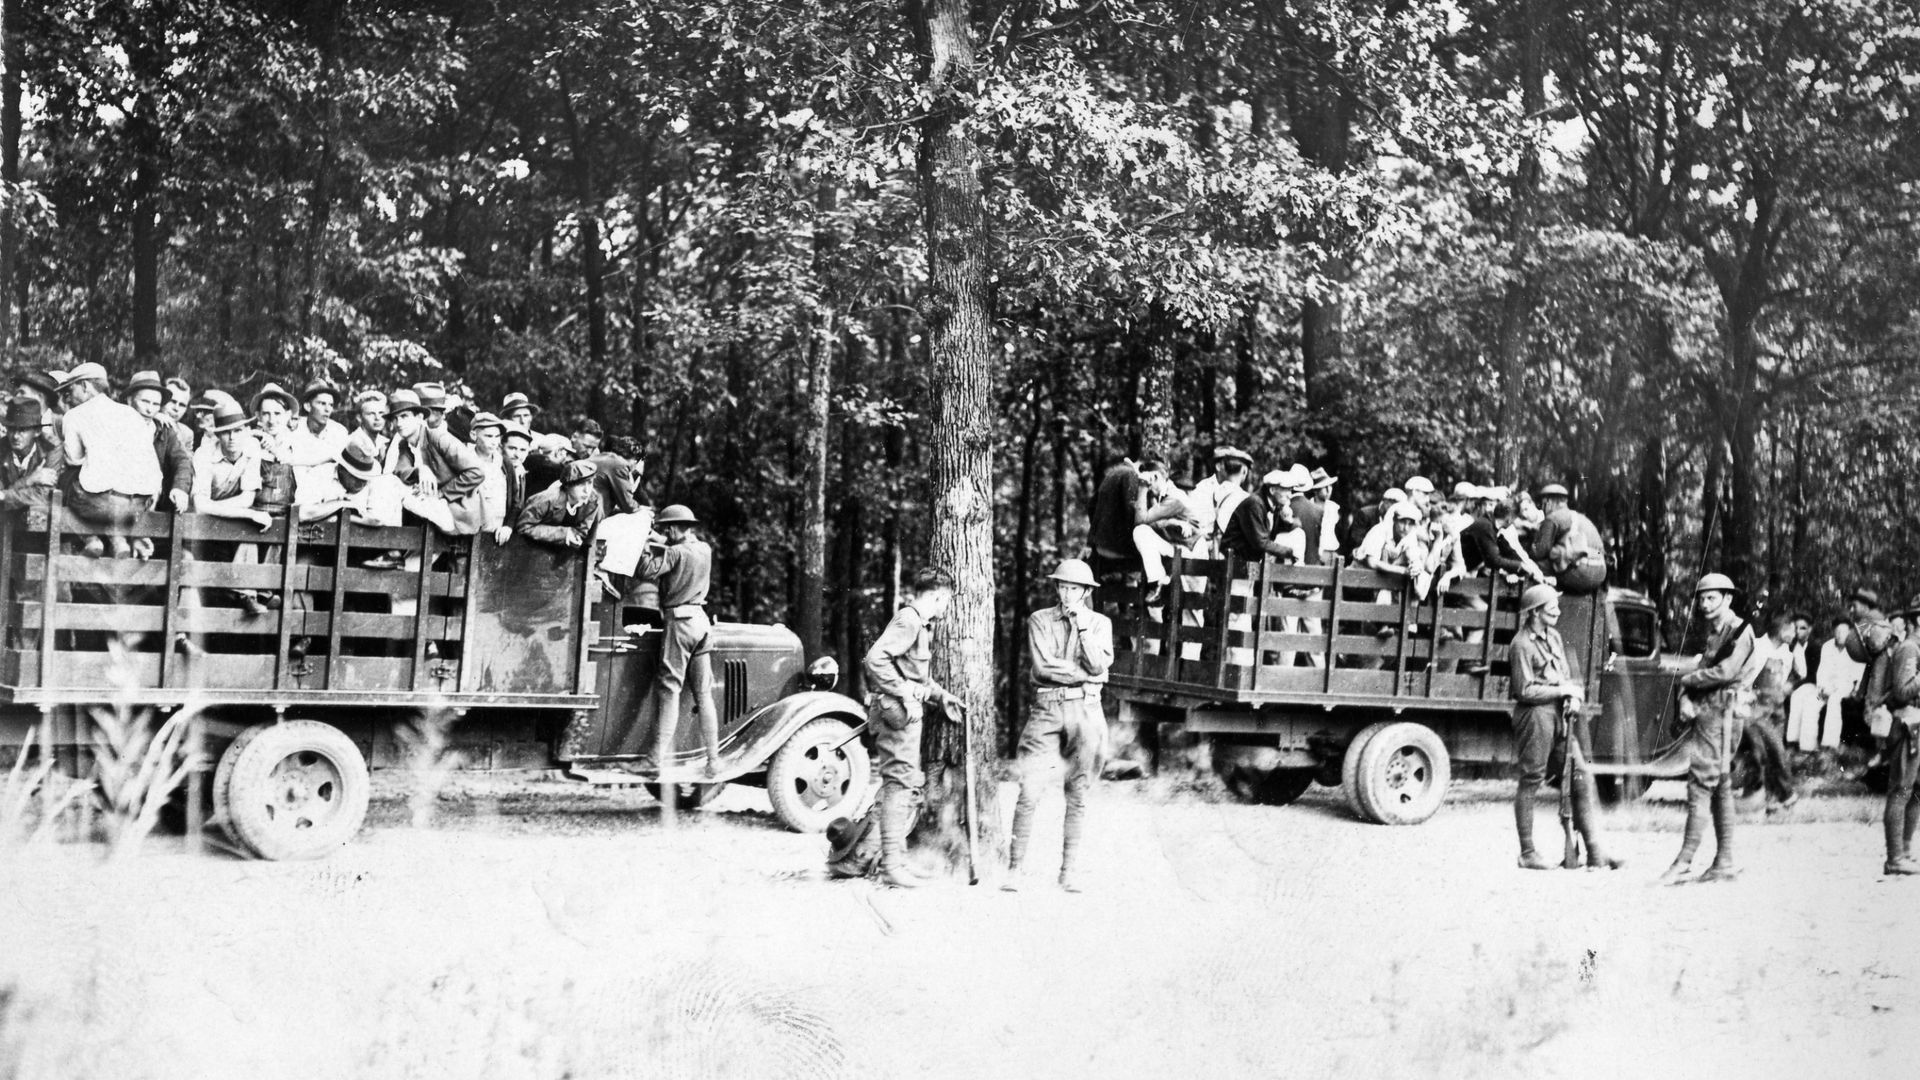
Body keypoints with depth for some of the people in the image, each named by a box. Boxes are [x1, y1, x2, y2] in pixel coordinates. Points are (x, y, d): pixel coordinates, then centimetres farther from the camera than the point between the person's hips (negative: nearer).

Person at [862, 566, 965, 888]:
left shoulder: (921, 623, 17)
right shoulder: (907, 621, -15)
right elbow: (875, 659, -26)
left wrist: (939, 694, 16)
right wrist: (904, 694, -24)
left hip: (907, 714, 11)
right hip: (898, 714, -11)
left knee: (908, 784, 15)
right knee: (900, 783, -8)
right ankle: (893, 864, -5)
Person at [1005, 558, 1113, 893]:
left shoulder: (1100, 623, 10)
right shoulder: (1039, 620, 7)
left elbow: (1098, 666, -6)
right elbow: (1042, 666, -6)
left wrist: (1082, 624, -9)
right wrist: (1082, 673, -6)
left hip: (1085, 710, 1)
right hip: (1047, 708, -1)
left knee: (1077, 793, 4)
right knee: (1029, 791, -8)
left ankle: (1070, 869, 11)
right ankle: (1014, 868, -3)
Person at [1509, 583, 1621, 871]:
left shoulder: (1555, 637, 15)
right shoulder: (1523, 644, -12)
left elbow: (1568, 675, 18)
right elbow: (1524, 690, -15)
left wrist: (1575, 695, -2)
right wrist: (1562, 690, -13)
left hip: (1562, 715, 8)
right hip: (1536, 716, -8)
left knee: (1582, 778, 3)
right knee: (1531, 782, 0)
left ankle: (1596, 852, 4)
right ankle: (1527, 853, 9)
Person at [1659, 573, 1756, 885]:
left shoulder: (1740, 631, -8)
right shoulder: (1714, 633, 20)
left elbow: (1726, 671, -21)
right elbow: (1699, 670, 16)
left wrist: (1688, 680, -7)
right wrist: (1685, 698, -4)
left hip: (1722, 715, -10)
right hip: (1706, 715, 10)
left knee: (1701, 784, -13)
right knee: (1721, 787, 10)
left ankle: (1684, 862, -15)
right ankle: (1724, 863, 14)